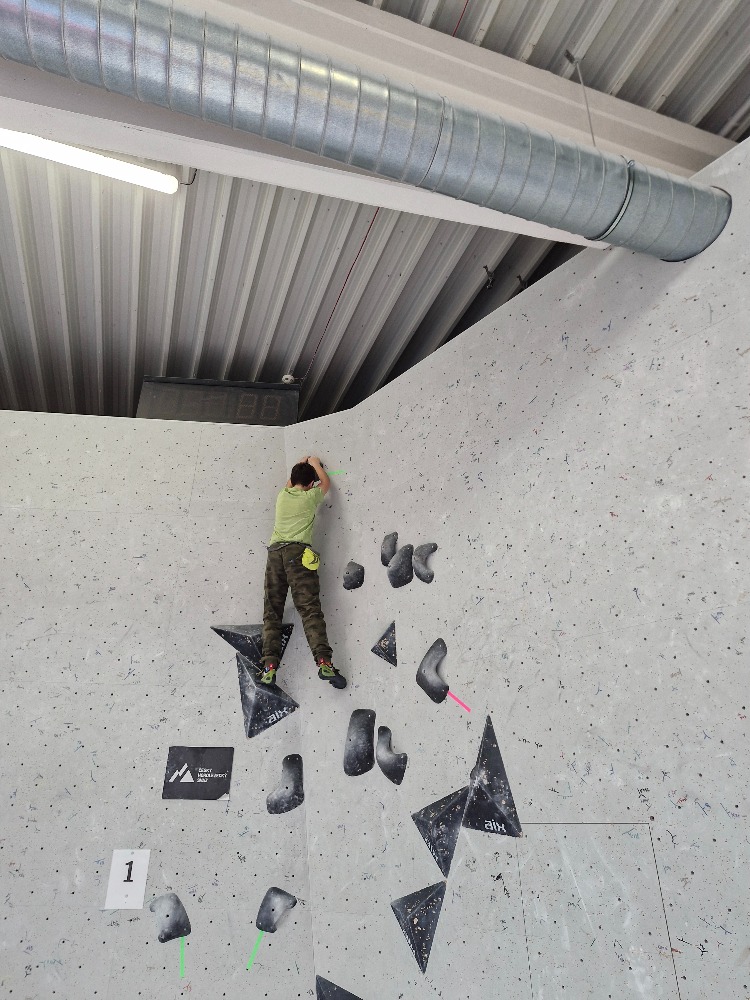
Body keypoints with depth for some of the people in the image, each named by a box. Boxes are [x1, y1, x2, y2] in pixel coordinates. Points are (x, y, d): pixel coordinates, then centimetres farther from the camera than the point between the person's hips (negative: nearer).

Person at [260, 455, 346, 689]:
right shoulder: (311, 497, 10)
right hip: (297, 552, -3)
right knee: (310, 608, -12)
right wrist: (315, 463, 48)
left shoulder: (282, 496, 20)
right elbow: (326, 482, 32)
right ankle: (324, 663, -25)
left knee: (271, 612, 1)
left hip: (274, 552, 4)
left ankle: (269, 666, -12)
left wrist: (301, 464, 59)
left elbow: (289, 484, 46)